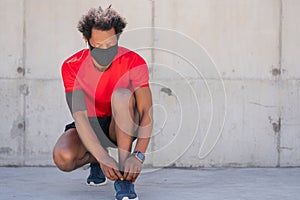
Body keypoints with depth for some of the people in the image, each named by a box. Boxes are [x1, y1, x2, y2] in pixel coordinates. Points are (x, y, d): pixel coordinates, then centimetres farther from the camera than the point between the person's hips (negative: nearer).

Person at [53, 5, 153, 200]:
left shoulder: (134, 62, -20)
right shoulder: (72, 66, -19)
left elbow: (146, 112, -26)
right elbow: (79, 116, -26)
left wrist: (138, 155, -41)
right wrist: (103, 157, -40)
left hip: (121, 127, -1)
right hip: (89, 127, 1)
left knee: (122, 95, -34)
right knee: (63, 158, -31)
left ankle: (124, 178, -32)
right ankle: (95, 160, 8)